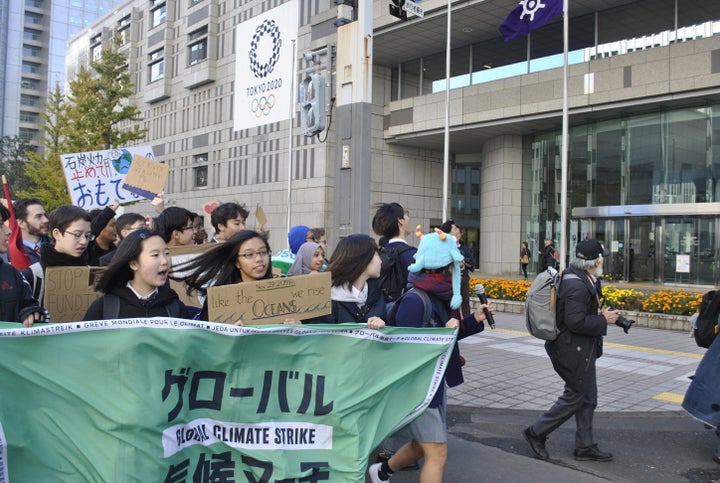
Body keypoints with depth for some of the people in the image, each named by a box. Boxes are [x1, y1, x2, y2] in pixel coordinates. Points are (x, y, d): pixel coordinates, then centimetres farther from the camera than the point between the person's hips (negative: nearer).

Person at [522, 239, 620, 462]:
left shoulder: (575, 277, 7)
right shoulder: (578, 286, -26)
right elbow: (576, 322, -29)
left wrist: (600, 313, 8)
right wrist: (604, 320, -17)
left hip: (581, 350, 11)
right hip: (576, 352, -11)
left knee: (588, 399, 17)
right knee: (575, 398, 3)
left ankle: (585, 446, 28)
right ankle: (536, 432, 16)